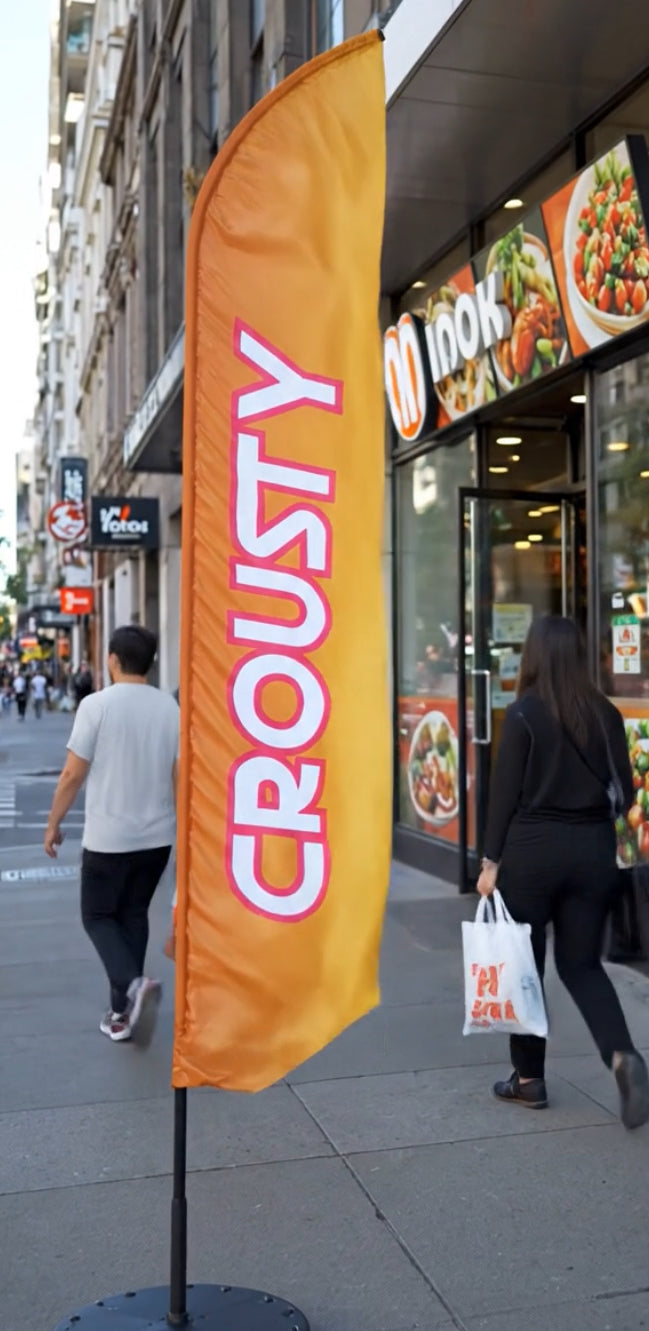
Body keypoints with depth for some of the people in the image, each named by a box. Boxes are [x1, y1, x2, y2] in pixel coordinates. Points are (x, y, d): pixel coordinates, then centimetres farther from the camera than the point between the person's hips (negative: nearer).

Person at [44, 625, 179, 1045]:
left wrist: (54, 824, 3)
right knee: (134, 916, 17)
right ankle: (123, 1011, 19)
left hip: (108, 837, -4)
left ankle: (133, 985, -12)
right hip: (158, 836, 4)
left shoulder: (96, 705, -13)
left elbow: (73, 775, -11)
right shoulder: (170, 707, -1)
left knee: (98, 916, 12)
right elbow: (180, 777, 0)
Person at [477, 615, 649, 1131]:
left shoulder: (524, 713, -10)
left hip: (533, 850, -4)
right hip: (593, 850, 4)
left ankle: (529, 1079, 19)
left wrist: (491, 860, -4)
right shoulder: (606, 712, 1)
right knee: (582, 962, 14)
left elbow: (505, 792, -10)